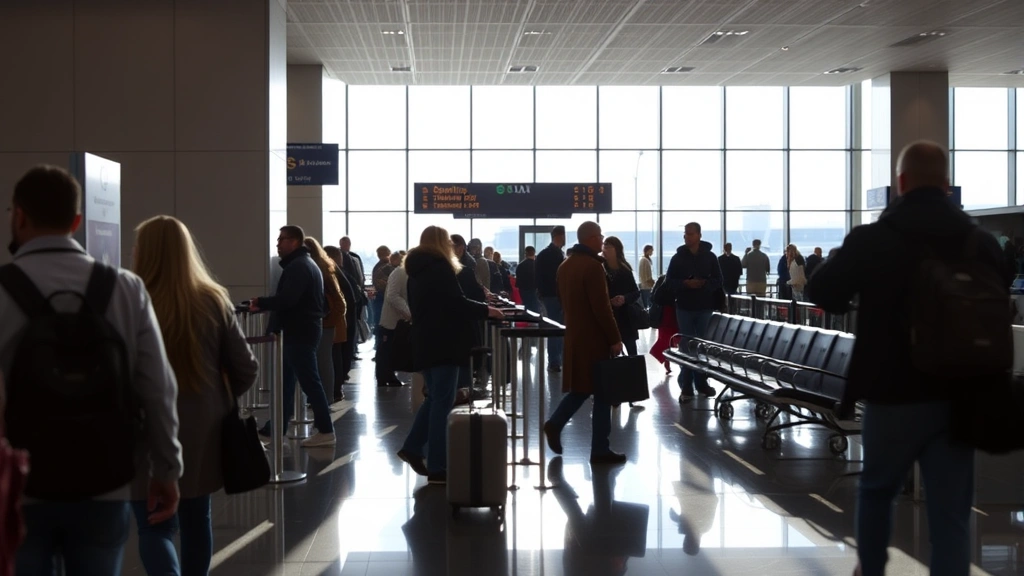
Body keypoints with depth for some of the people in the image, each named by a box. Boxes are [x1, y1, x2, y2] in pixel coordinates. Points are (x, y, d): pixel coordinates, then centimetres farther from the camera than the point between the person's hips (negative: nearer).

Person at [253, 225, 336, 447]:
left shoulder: (298, 266, -15)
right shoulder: (305, 263, 20)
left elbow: (286, 299, -27)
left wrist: (261, 303, -13)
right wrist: (264, 305, 8)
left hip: (299, 332, -11)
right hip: (303, 329, 11)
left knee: (309, 381, -8)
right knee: (286, 379, 16)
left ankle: (325, 431, -6)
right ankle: (277, 427, 23)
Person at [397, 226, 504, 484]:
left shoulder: (417, 269, 13)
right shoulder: (440, 267, -13)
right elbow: (457, 303, -18)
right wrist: (486, 310, -5)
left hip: (424, 341, 9)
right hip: (443, 342, -9)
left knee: (435, 397, 19)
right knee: (442, 401, -5)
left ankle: (412, 447, 17)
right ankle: (437, 467, -4)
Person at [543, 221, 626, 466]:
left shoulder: (565, 265, 11)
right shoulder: (592, 265, -17)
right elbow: (601, 307, -20)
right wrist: (615, 338, -15)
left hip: (575, 335, 8)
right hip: (594, 337, -8)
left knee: (581, 386, 19)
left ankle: (555, 423, 6)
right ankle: (600, 449, 3)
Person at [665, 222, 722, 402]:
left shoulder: (709, 256, 3)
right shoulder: (678, 257, 2)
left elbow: (718, 280, 3)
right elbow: (669, 282, 1)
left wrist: (704, 283, -17)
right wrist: (685, 284, -17)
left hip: (705, 307, 1)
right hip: (684, 307, -1)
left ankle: (702, 383, 17)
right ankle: (686, 387, 1)